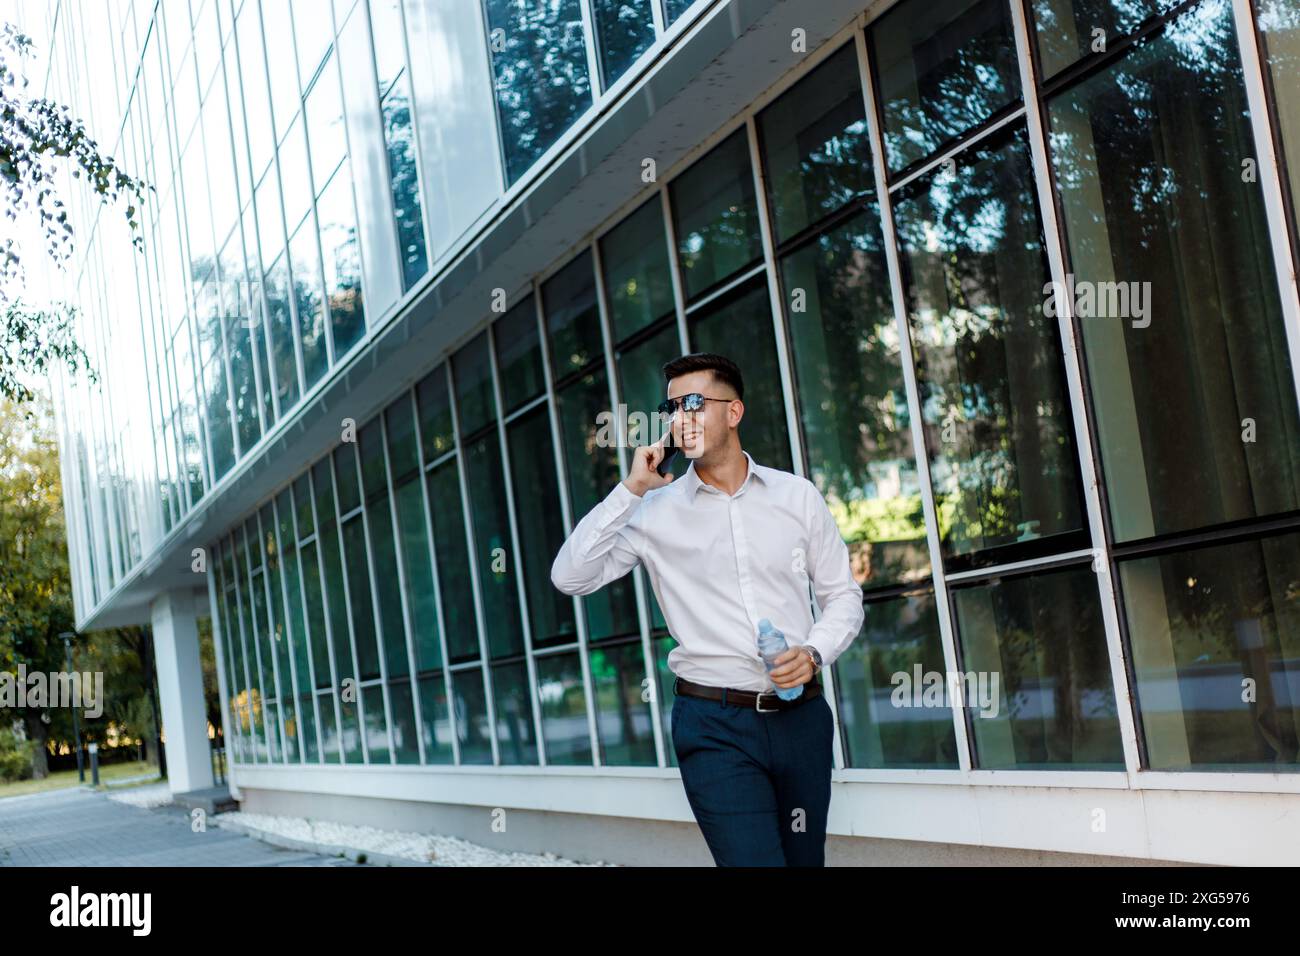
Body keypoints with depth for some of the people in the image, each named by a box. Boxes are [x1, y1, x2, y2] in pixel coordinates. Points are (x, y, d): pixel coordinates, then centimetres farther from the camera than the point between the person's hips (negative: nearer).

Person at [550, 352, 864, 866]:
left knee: (804, 858, 13)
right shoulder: (656, 511, 2)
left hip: (802, 716, 3)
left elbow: (843, 594, 11)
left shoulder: (797, 495, 6)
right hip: (715, 726, -2)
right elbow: (570, 577, -7)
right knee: (753, 859, -15)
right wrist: (631, 489, -10)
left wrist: (814, 652, -9)